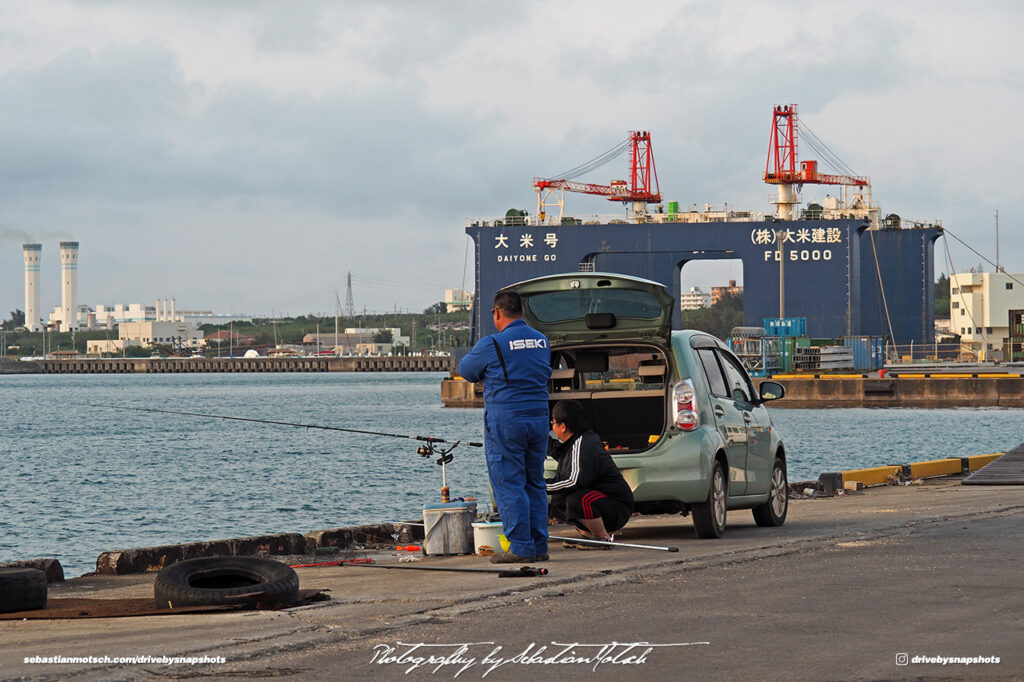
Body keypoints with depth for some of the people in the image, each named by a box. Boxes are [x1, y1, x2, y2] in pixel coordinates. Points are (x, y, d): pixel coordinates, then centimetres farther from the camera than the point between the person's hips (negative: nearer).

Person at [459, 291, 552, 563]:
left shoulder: (492, 344, -11)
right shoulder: (541, 340, 8)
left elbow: (466, 371, 3)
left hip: (505, 420, -6)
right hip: (538, 417, 6)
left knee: (508, 484, -2)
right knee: (535, 483, 13)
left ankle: (521, 547, -5)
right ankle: (539, 546, 13)